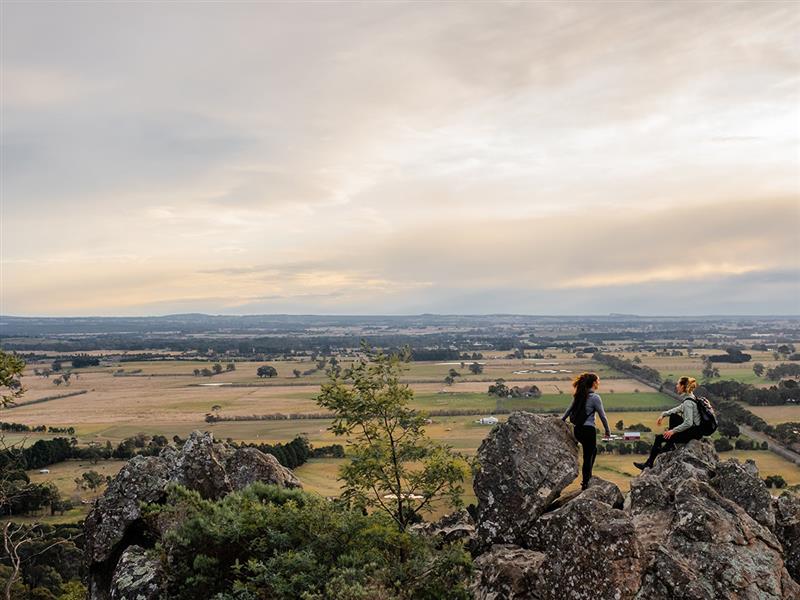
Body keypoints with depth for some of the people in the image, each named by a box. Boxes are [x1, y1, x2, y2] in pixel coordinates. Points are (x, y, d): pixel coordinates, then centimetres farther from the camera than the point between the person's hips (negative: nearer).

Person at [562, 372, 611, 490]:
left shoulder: (579, 395, 8)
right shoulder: (595, 397, -13)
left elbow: (569, 409, 14)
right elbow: (602, 416, -7)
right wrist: (608, 431, 4)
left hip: (578, 429, 7)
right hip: (588, 430, -7)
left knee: (593, 450, 26)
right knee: (588, 456, 4)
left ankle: (588, 476, 31)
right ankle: (585, 483, 11)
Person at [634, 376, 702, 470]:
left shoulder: (688, 402, -23)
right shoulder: (691, 397, 7)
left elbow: (688, 423, -29)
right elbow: (678, 409, 23)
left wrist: (673, 431, -20)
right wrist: (663, 414, 16)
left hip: (693, 433, -9)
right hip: (694, 427, 9)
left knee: (659, 438, -2)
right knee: (673, 416, 23)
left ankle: (648, 464, 10)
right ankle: (670, 445, 25)